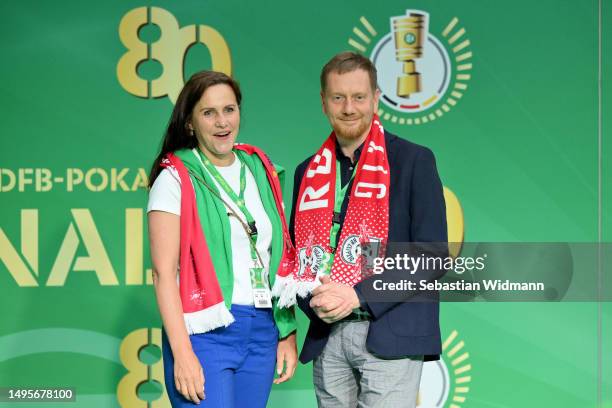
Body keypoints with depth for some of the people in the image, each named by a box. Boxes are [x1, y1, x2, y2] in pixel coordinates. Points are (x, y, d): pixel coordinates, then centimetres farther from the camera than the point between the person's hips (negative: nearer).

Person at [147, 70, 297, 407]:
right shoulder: (176, 179, -4)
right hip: (205, 331, -5)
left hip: (262, 331, 5)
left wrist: (288, 333, 10)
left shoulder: (259, 170, 12)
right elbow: (164, 273, -10)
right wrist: (182, 354, -17)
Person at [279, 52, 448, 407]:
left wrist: (359, 296, -14)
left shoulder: (414, 160, -1)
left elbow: (432, 254, -7)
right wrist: (314, 300, -4)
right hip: (327, 339, 4)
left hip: (390, 337, -4)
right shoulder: (311, 172, 13)